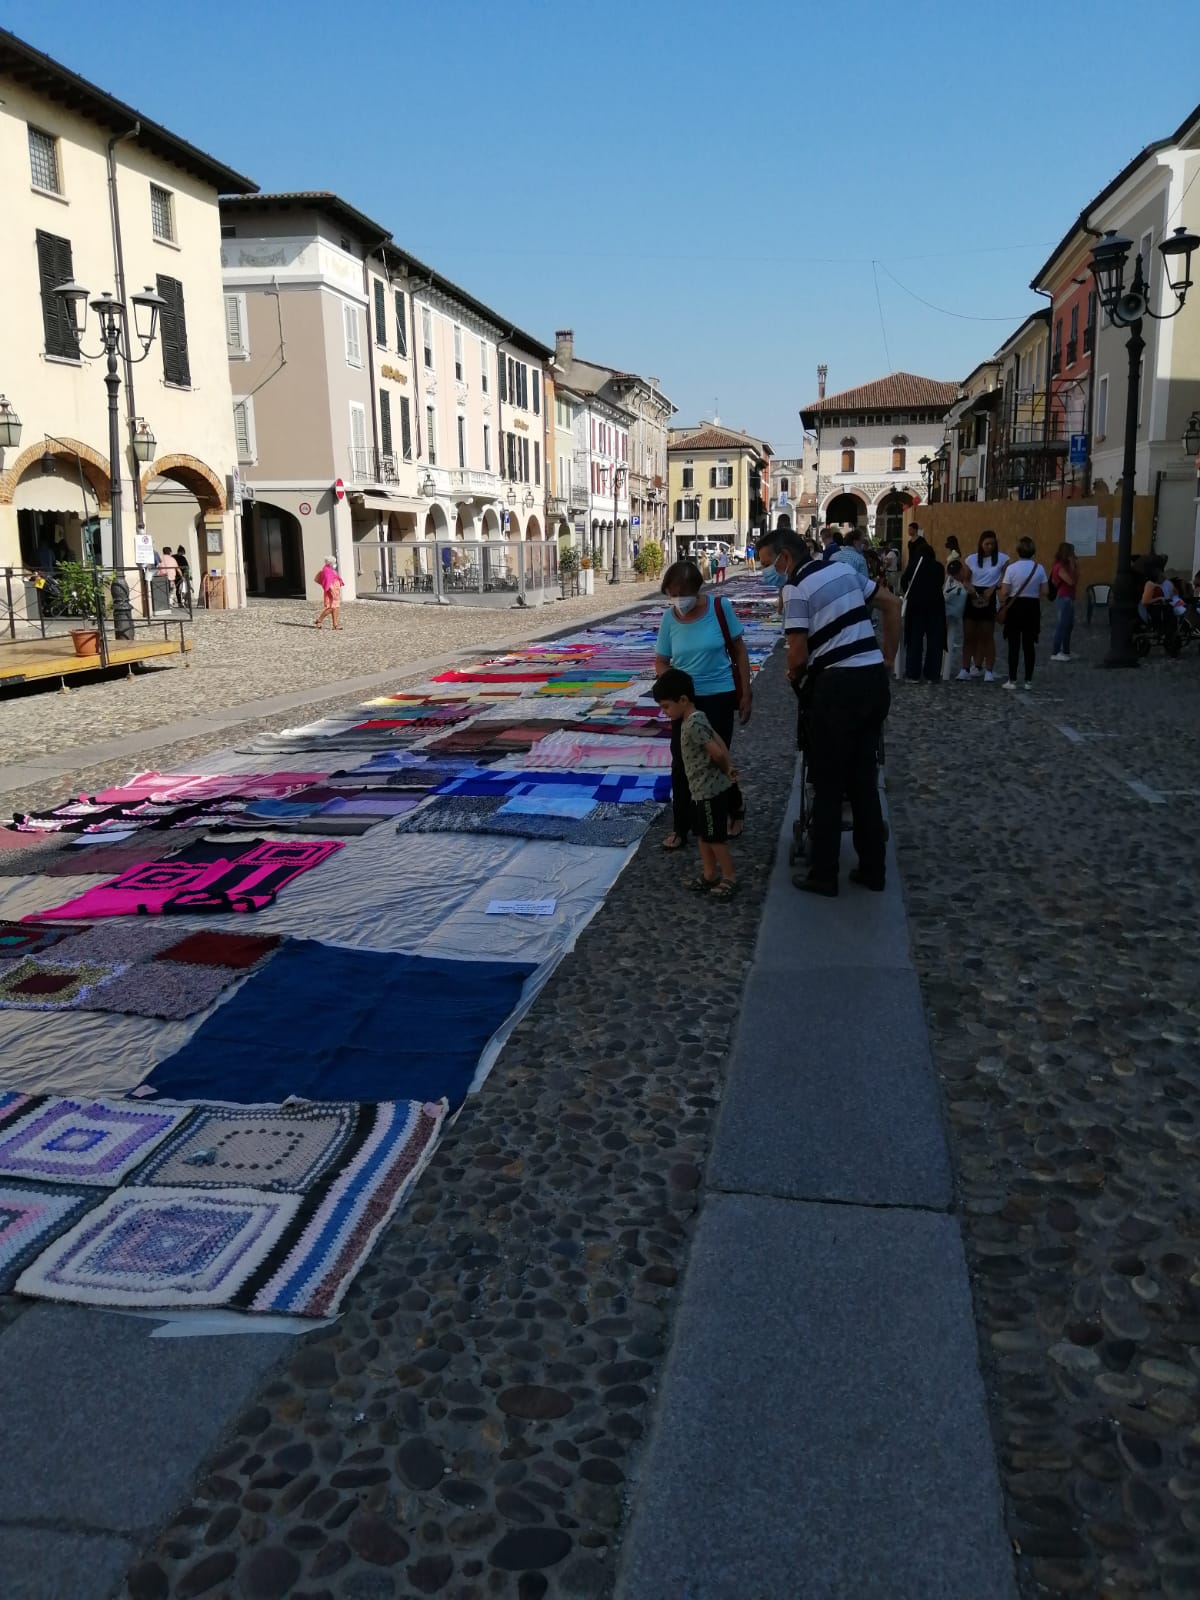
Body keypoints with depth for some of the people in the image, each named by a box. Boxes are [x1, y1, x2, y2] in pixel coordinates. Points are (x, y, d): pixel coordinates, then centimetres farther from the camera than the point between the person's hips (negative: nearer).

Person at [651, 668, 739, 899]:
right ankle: (709, 874, 30)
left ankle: (729, 878, 15)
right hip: (703, 789, 10)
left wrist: (725, 771, -5)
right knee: (703, 835, 19)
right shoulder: (695, 718, 7)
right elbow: (720, 742, 10)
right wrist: (729, 770, 4)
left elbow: (717, 753, -25)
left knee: (715, 837, 3)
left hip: (709, 790, -10)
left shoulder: (693, 724, -24)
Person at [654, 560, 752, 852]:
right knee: (681, 764, 3)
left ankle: (736, 808, 30)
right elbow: (661, 661, 3)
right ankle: (680, 829, 16)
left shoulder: (720, 608, -13)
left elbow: (739, 652, -4)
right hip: (684, 699, 2)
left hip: (719, 697, -2)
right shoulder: (669, 618, -7)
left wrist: (746, 694, -4)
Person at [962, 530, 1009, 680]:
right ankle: (966, 669, 10)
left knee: (987, 637, 3)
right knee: (968, 636, 4)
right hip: (973, 598, 2)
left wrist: (993, 587, -17)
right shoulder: (971, 559, 3)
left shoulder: (1002, 559, -4)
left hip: (989, 599, -2)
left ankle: (988, 671, 10)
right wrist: (969, 587, -11)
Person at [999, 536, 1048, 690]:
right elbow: (1043, 593, 0)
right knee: (1029, 645, 8)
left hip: (1015, 607, -2)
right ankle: (1028, 680, 11)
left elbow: (1004, 592, -12)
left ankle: (1012, 680, 4)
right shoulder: (1039, 568, -3)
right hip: (1032, 607, 2)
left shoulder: (1011, 568, -11)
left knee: (1014, 645, 3)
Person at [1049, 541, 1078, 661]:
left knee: (1068, 625, 15)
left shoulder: (1066, 565, 12)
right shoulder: (1060, 566, -17)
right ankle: (1055, 653, -4)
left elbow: (1076, 580, 15)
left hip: (1069, 598, 10)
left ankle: (1066, 651, 23)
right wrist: (1072, 566, -16)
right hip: (1063, 598, -10)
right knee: (1061, 625, -7)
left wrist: (1076, 567, 5)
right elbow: (1071, 581, -23)